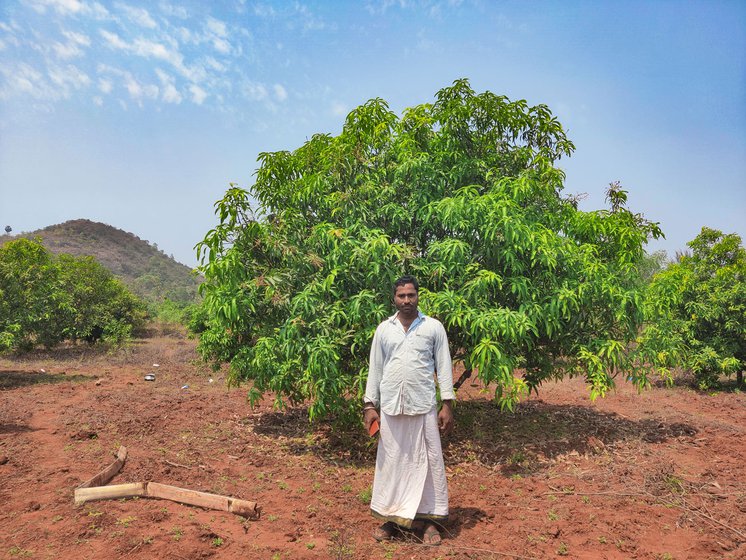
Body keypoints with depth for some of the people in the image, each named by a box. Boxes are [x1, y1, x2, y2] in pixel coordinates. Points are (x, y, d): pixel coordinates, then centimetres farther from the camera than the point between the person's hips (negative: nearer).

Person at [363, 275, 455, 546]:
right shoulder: (383, 329, 7)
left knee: (427, 461, 5)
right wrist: (369, 405, 3)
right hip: (390, 406, 2)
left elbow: (444, 366, 2)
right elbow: (375, 368, 8)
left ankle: (429, 519, 18)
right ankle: (389, 517, 22)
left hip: (423, 406, -1)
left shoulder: (434, 327, 2)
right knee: (390, 461, 9)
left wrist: (447, 404, -4)